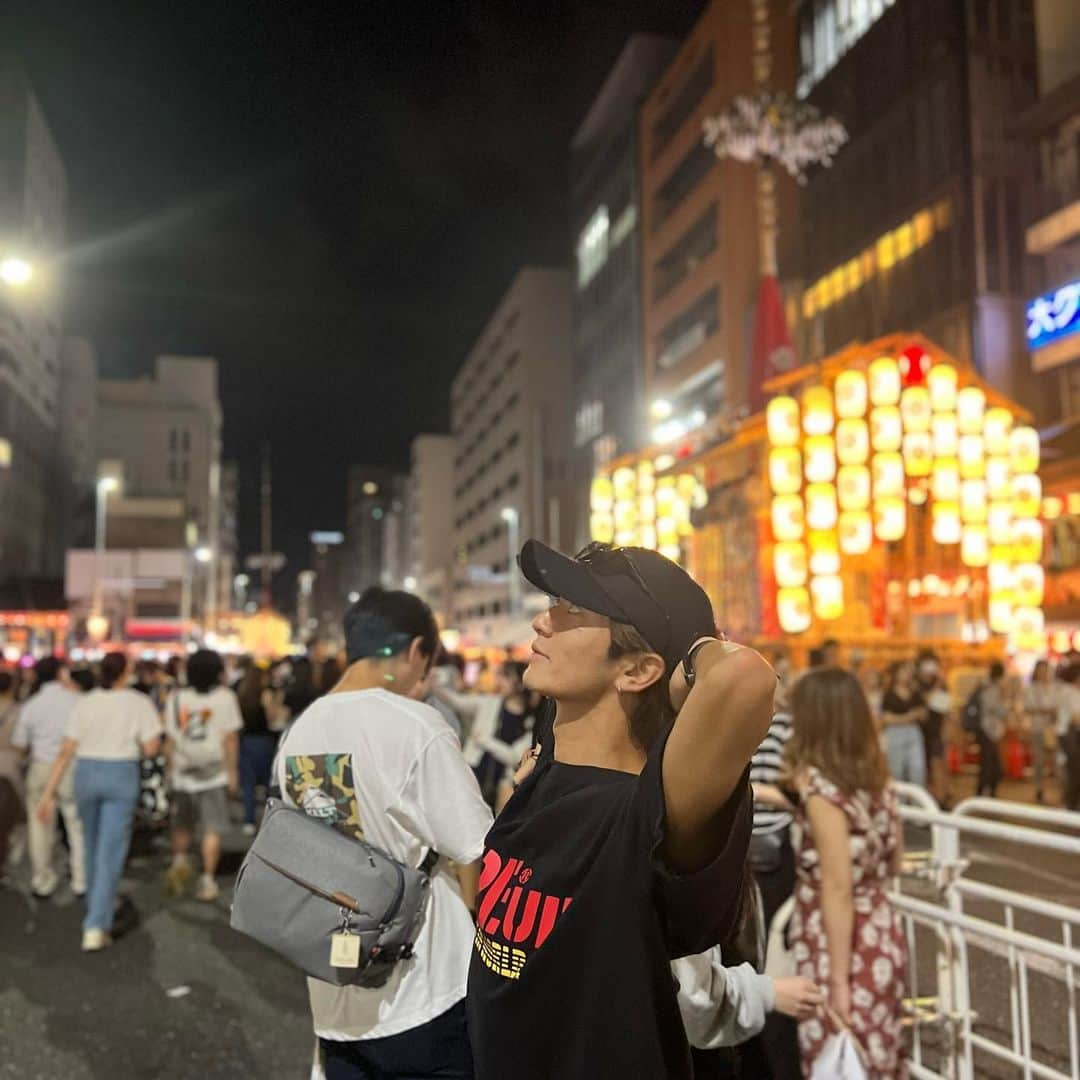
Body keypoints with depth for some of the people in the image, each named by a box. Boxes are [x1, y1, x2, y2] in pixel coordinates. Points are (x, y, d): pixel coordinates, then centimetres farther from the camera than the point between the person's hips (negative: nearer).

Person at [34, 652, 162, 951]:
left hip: (86, 773, 3)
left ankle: (97, 904, 41)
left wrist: (49, 793, 1)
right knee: (111, 853, -1)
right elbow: (150, 748, -9)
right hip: (122, 776, -3)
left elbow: (66, 752, -2)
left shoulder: (85, 703, 2)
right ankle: (95, 927, -7)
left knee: (93, 846, 23)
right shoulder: (139, 703, -5)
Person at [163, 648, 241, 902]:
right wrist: (232, 772, 1)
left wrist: (171, 769, 15)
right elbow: (230, 738, -6)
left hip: (183, 773, 3)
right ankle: (207, 880, 6)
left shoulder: (176, 698, 4)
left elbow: (170, 740, 5)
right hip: (214, 773, -2)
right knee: (212, 829, 4)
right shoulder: (224, 697, -4)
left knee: (182, 825, 19)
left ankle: (179, 860, -1)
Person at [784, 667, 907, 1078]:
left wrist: (838, 979, -16)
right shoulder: (875, 779, 4)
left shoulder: (821, 788, -19)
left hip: (842, 948, -8)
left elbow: (837, 890, -21)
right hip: (882, 941, 8)